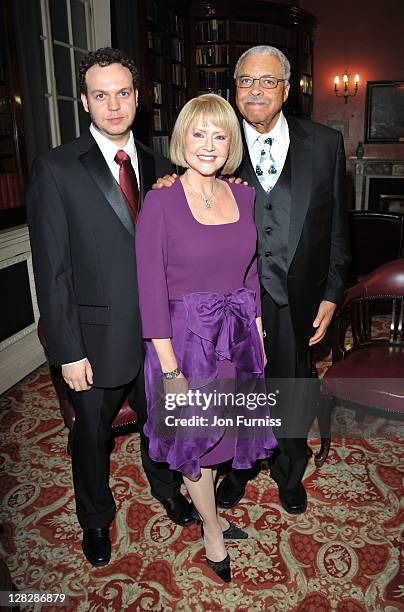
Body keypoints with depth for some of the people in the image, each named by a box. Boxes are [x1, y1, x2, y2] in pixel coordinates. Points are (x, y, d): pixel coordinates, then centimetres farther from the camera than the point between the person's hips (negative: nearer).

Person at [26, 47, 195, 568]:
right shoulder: (55, 169, -11)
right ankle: (95, 519, 45)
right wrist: (68, 352, -13)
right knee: (92, 434, 17)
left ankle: (168, 489, 53)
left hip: (158, 331, 4)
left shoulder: (158, 167, 3)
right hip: (98, 338, -3)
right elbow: (51, 271, -12)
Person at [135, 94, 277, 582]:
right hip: (185, 336, -4)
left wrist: (258, 335, 7)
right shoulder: (160, 201, -14)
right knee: (194, 436, 14)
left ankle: (203, 503, 49)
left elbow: (249, 273, 9)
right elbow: (151, 290, -15)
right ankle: (212, 528, 40)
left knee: (218, 431, 21)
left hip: (237, 337, 5)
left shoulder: (243, 196, 2)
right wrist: (169, 368, -15)